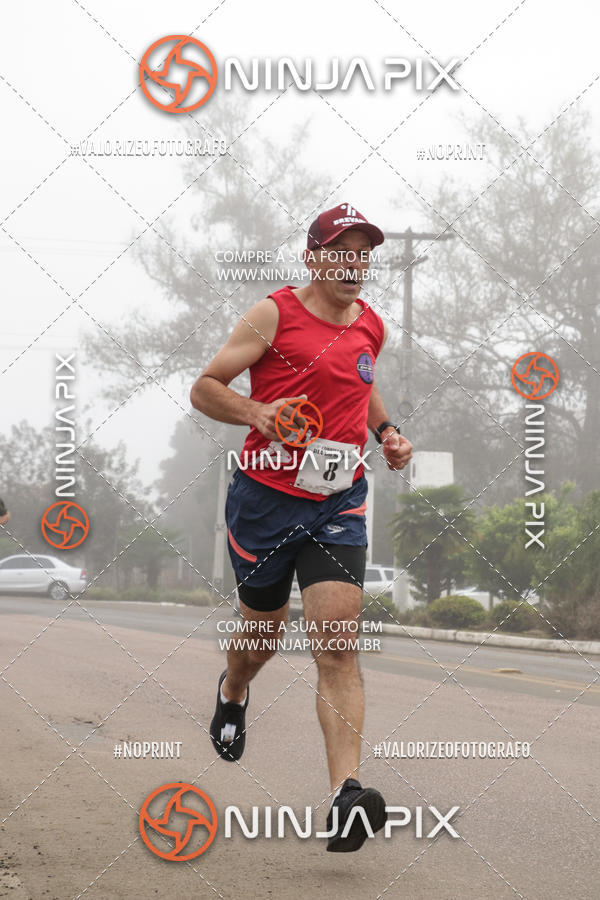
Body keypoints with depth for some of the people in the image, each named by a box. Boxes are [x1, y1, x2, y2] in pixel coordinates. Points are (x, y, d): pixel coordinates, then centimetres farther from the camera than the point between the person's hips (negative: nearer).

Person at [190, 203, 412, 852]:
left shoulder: (371, 327, 10)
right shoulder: (274, 314, -6)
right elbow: (204, 389, -4)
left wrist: (385, 431, 14)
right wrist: (258, 413, -22)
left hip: (339, 504, 2)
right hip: (265, 498, -2)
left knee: (337, 643, -13)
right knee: (263, 630, 14)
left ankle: (346, 791, -23)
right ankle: (232, 693, 52)